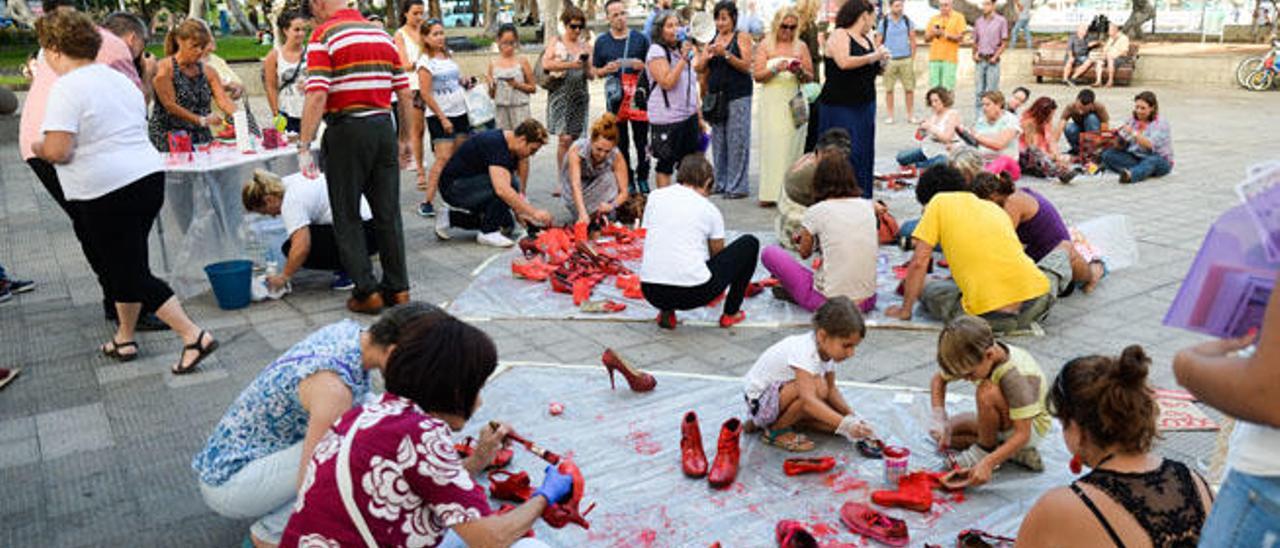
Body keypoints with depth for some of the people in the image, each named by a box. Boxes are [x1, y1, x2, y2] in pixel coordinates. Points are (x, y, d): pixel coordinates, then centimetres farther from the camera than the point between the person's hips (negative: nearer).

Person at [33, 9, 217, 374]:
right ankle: (124, 338, 29)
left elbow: (57, 151, -17)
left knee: (130, 273, -1)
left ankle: (193, 336, -7)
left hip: (107, 194, -8)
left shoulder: (66, 88, -12)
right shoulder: (120, 80, 13)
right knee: (125, 264, 19)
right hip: (149, 176, 8)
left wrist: (36, 147, 3)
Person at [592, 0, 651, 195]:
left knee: (641, 140, 0)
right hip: (615, 98, 1)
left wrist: (642, 66, -11)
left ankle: (643, 178, 13)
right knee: (621, 144, 6)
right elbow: (596, 71, 12)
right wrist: (607, 70, -9)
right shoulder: (602, 42, 8)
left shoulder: (640, 38, 6)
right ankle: (628, 182, 15)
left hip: (639, 95, -1)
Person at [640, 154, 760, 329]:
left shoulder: (654, 196, 11)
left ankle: (666, 312, 20)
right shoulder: (709, 209, 6)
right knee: (750, 244, 16)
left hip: (651, 292, 4)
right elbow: (717, 254, 19)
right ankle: (730, 313, 23)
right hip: (693, 293, -3)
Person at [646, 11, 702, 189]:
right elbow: (667, 82, -20)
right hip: (667, 119, -8)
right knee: (665, 165, -1)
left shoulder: (683, 49, 15)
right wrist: (683, 58, -19)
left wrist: (699, 116, 18)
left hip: (689, 116, 8)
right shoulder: (656, 51, -9)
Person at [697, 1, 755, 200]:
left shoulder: (742, 37, 0)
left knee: (737, 141, -5)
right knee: (718, 141, 7)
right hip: (716, 94, 5)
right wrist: (706, 57, -10)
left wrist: (726, 54, -20)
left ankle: (737, 186, -1)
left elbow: (746, 66, -9)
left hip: (738, 95, -5)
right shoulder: (712, 40, 13)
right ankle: (721, 182, 15)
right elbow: (700, 69, 11)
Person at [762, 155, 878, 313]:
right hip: (867, 302, 4)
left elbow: (805, 253, 9)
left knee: (769, 253, 8)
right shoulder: (868, 207, 3)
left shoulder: (816, 211, -7)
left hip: (828, 302, -4)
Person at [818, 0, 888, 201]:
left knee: (864, 153, 8)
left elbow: (872, 70, 24)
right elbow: (844, 62, -25)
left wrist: (881, 62, 2)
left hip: (865, 105, 8)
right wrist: (872, 56, -17)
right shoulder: (839, 35, -8)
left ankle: (863, 197, 15)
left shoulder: (866, 39, 15)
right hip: (841, 106, -8)